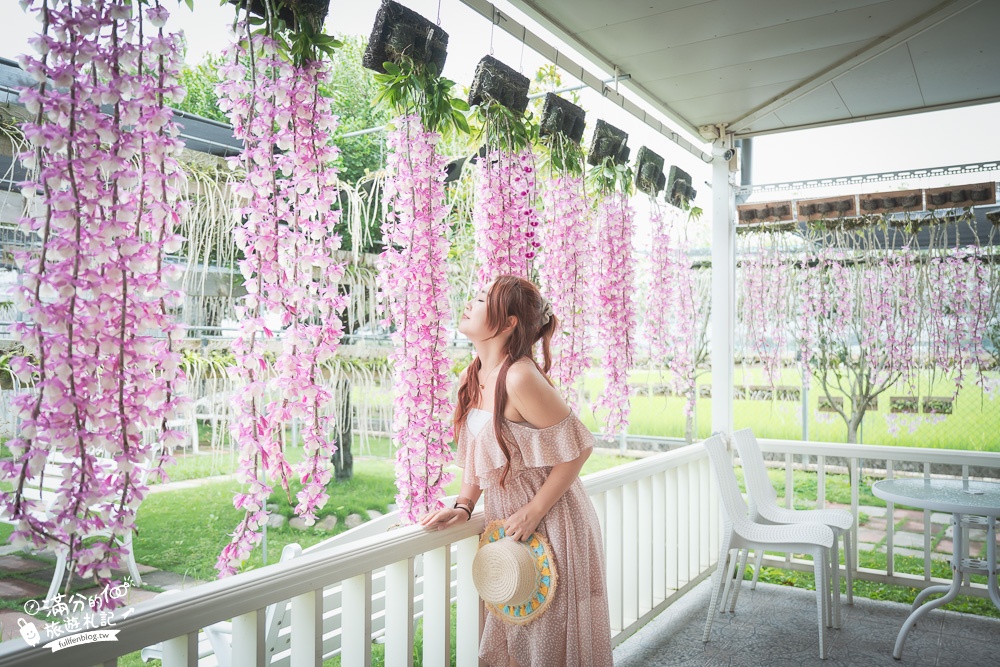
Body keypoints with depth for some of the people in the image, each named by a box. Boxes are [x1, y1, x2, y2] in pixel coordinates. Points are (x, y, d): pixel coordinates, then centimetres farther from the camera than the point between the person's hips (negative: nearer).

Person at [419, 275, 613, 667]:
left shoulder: (520, 378, -24)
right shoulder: (470, 380, 3)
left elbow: (577, 448, -21)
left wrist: (533, 511, -18)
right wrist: (463, 506, 0)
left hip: (551, 525, -8)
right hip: (507, 524, 8)